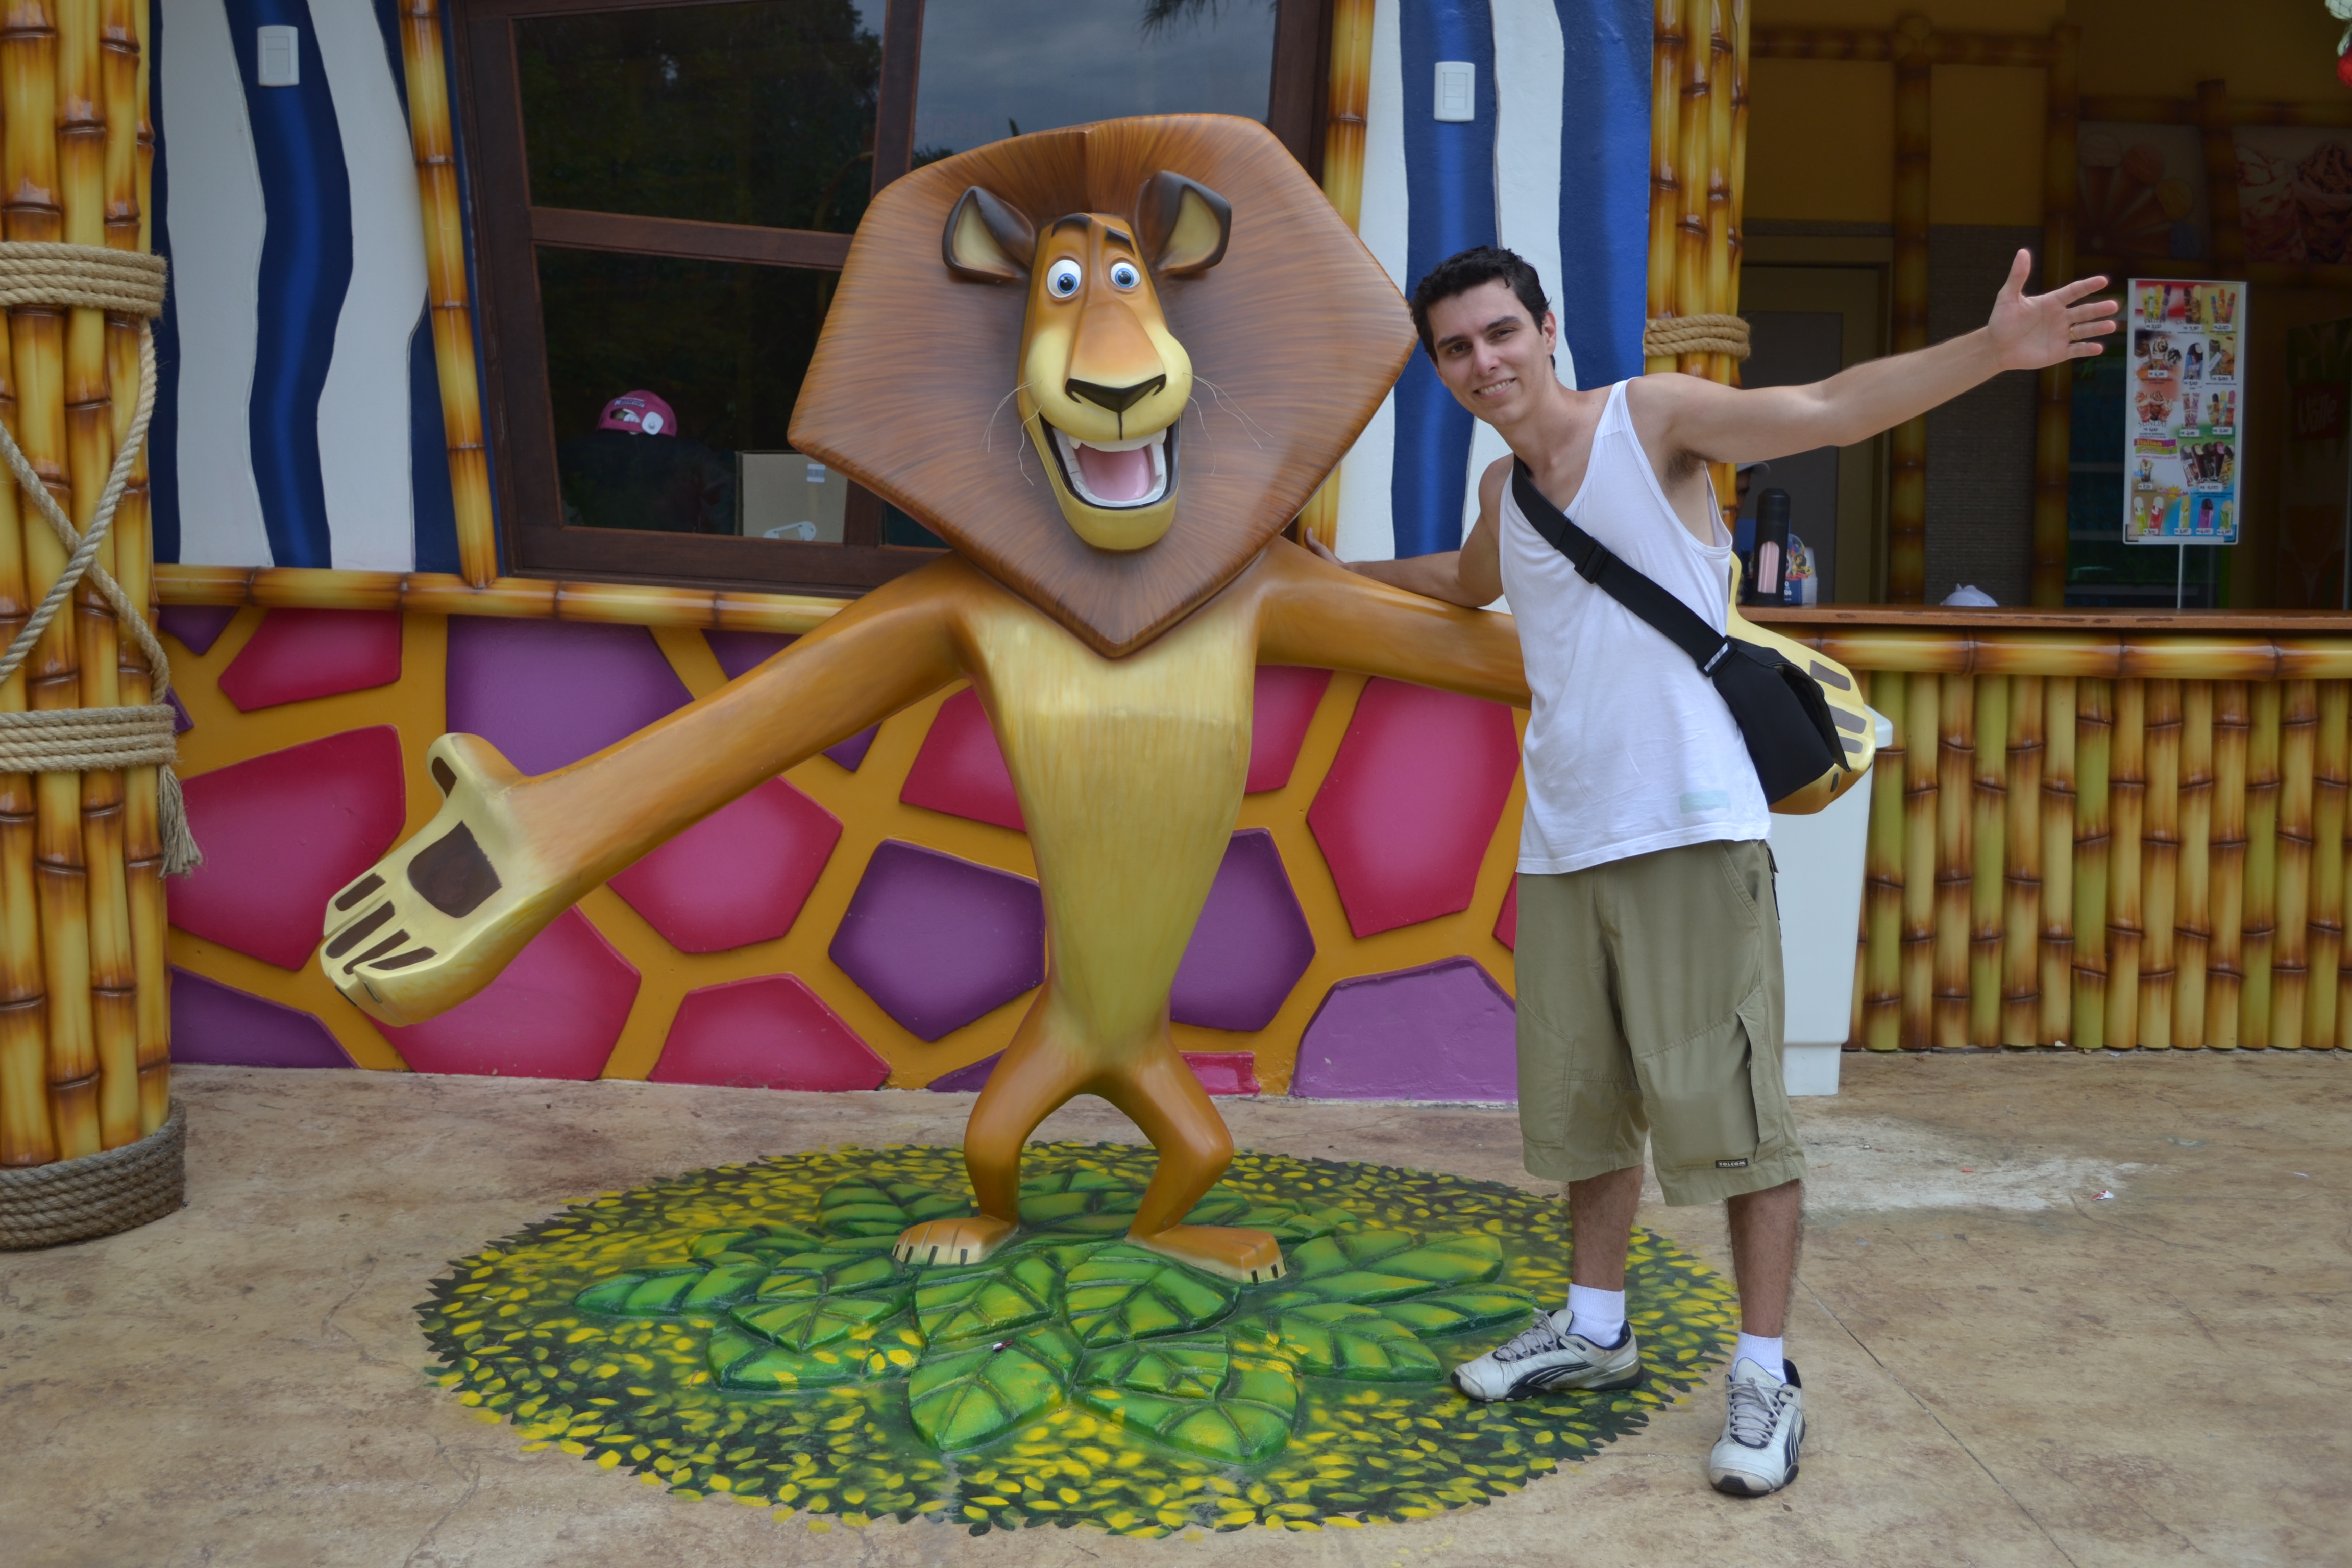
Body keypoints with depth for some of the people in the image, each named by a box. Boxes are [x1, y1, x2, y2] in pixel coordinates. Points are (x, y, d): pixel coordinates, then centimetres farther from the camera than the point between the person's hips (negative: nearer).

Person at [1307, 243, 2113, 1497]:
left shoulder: (1654, 418, -4)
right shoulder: (1502, 490, 15)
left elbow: (1832, 408, -14)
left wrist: (1989, 350, -27)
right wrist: (1336, 568, 42)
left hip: (1686, 829, -7)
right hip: (1561, 838, 7)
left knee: (1728, 1103, -4)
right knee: (1581, 1101, 16)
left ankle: (1765, 1375, 8)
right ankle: (1595, 1327, 32)